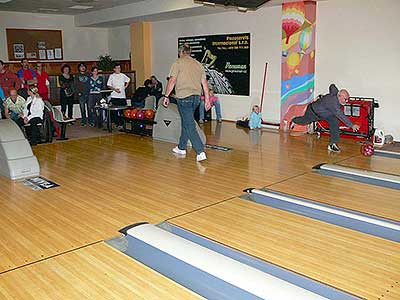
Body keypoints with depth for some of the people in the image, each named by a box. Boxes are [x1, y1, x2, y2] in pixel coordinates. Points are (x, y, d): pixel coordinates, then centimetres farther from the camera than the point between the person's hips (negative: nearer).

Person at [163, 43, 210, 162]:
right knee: (186, 122, 20)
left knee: (189, 126, -6)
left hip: (184, 97, -7)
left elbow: (172, 80, -11)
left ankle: (201, 152, -14)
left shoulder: (178, 62, -3)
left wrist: (166, 96, -5)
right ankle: (181, 148, 31)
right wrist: (207, 99, 14)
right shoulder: (198, 64, 14)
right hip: (196, 97, 7)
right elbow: (204, 83, 11)